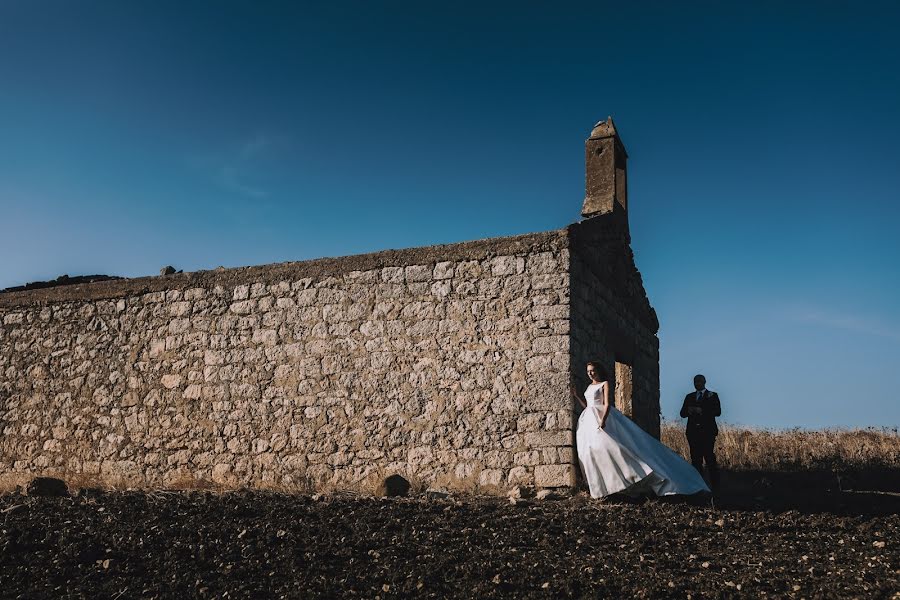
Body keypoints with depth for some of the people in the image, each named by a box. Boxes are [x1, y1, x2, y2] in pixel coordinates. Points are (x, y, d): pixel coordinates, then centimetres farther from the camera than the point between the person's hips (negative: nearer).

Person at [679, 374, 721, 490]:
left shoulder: (712, 396, 10)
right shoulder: (689, 397, 19)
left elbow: (718, 411, -3)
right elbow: (682, 413, 14)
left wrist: (702, 411, -15)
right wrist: (688, 411, -9)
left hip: (707, 431, -4)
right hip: (693, 431, 4)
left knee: (709, 457, -11)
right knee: (695, 459, 1)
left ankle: (715, 485, -8)